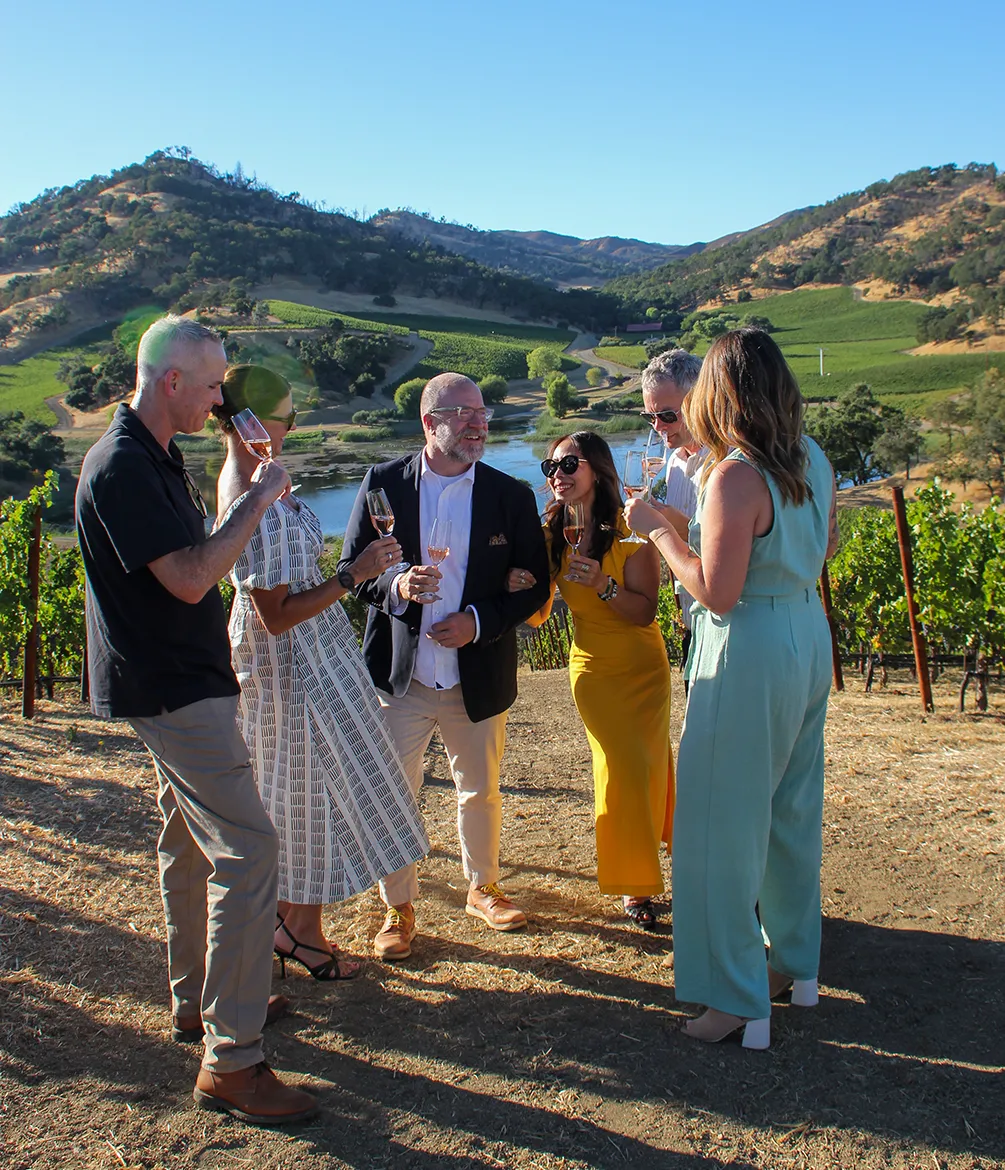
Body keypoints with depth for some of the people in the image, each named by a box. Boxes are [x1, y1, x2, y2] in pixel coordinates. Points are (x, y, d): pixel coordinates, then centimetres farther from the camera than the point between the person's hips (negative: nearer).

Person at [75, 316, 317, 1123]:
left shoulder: (157, 455, 12)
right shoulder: (121, 467, -20)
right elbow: (190, 578, -26)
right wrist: (259, 499, -18)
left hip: (183, 681, 11)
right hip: (172, 690, -11)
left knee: (192, 841, 19)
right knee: (247, 851, -12)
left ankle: (198, 1003, 34)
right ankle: (231, 1060, -7)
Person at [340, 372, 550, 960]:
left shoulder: (511, 497, -3)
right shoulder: (384, 483, -4)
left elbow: (535, 586, 0)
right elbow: (351, 569, -1)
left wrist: (479, 621, -15)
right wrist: (395, 585, -22)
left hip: (479, 679, 1)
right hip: (398, 674, -1)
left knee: (481, 792, 17)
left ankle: (484, 889, 40)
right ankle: (399, 907, 24)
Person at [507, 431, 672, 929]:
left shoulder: (630, 530, -16)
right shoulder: (553, 536, -5)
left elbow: (645, 611, -19)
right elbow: (538, 614, -2)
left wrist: (601, 583, -34)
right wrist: (519, 590, -22)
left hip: (644, 666, -1)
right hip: (594, 668, 1)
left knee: (647, 765, 5)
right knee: (624, 769, -5)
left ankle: (641, 869, 33)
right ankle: (633, 885, 11)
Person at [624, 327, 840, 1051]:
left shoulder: (735, 479, -22)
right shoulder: (815, 461, 4)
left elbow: (717, 592, -22)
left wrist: (657, 529, -12)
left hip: (750, 655, -9)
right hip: (810, 640, 9)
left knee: (724, 823, 3)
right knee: (793, 810, 20)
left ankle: (738, 998, 11)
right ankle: (796, 962, 36)